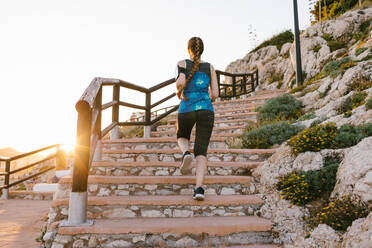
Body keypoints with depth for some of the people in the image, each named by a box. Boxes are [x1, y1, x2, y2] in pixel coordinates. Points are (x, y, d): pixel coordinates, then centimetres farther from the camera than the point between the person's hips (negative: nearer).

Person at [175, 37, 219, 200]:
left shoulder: (182, 64, 6)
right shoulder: (210, 67, 12)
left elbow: (180, 82, -13)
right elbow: (215, 94, 7)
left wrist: (179, 92, 7)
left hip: (186, 109, -1)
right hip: (206, 109, 1)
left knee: (182, 137, 29)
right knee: (201, 151, 2)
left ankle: (186, 153, -6)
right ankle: (199, 187, -14)